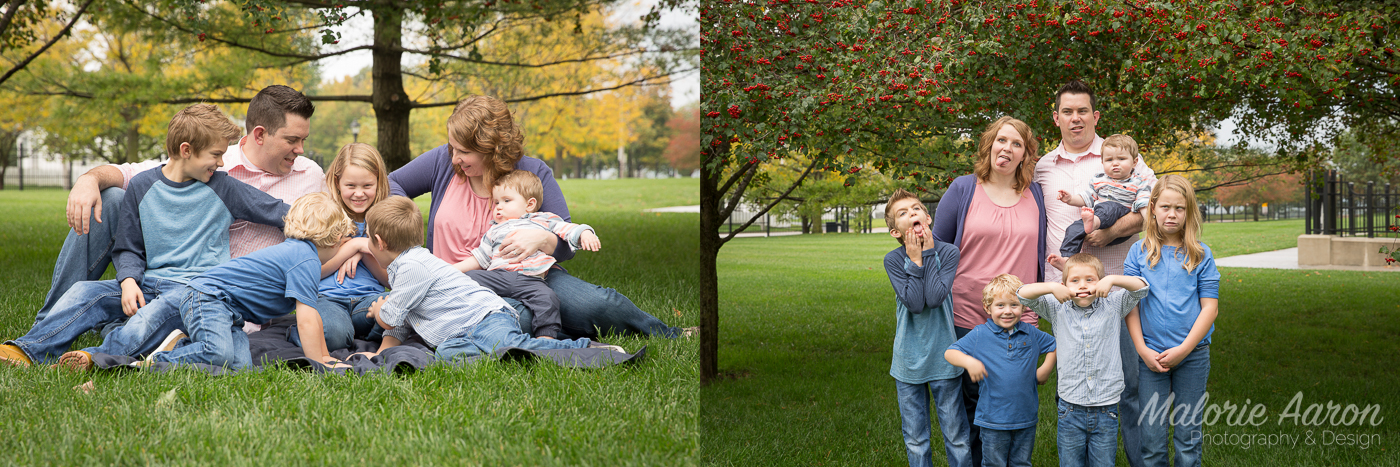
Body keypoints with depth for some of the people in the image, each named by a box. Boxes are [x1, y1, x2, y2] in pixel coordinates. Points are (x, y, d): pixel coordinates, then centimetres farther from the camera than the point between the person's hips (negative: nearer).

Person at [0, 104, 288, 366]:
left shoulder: (222, 188, 4)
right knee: (86, 292, -18)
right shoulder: (143, 186, 8)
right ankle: (29, 350, -30)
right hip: (150, 284, 3)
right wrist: (128, 280, -7)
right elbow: (128, 248, 11)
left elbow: (278, 212, 8)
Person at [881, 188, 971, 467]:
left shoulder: (948, 253, -7)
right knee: (915, 440, 10)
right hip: (909, 361, 1)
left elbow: (934, 297, -20)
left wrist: (928, 252, -15)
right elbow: (914, 303, -17)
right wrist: (915, 260, -16)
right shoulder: (893, 260, -6)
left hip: (944, 358, -1)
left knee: (956, 437, 8)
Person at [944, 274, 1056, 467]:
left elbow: (1054, 345, 19)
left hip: (1026, 418, 3)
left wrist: (1046, 369, 6)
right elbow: (949, 353, -8)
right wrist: (968, 361, -27)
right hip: (993, 419, -3)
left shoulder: (1031, 334, 3)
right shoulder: (979, 335, -7)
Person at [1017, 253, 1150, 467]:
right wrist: (1051, 287, -19)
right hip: (1070, 409, 0)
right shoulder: (1058, 309, 3)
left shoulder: (1112, 306, 4)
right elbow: (1023, 294, -3)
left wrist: (1112, 280, -18)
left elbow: (1140, 287, -3)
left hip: (1106, 408, 0)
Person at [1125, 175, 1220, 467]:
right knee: (1152, 438, 2)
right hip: (1150, 355, 0)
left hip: (1193, 355, 0)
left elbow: (1210, 307, -1)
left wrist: (1184, 349, -10)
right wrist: (1142, 349, -8)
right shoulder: (1139, 252, 3)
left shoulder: (1201, 254, 2)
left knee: (1188, 436, 7)